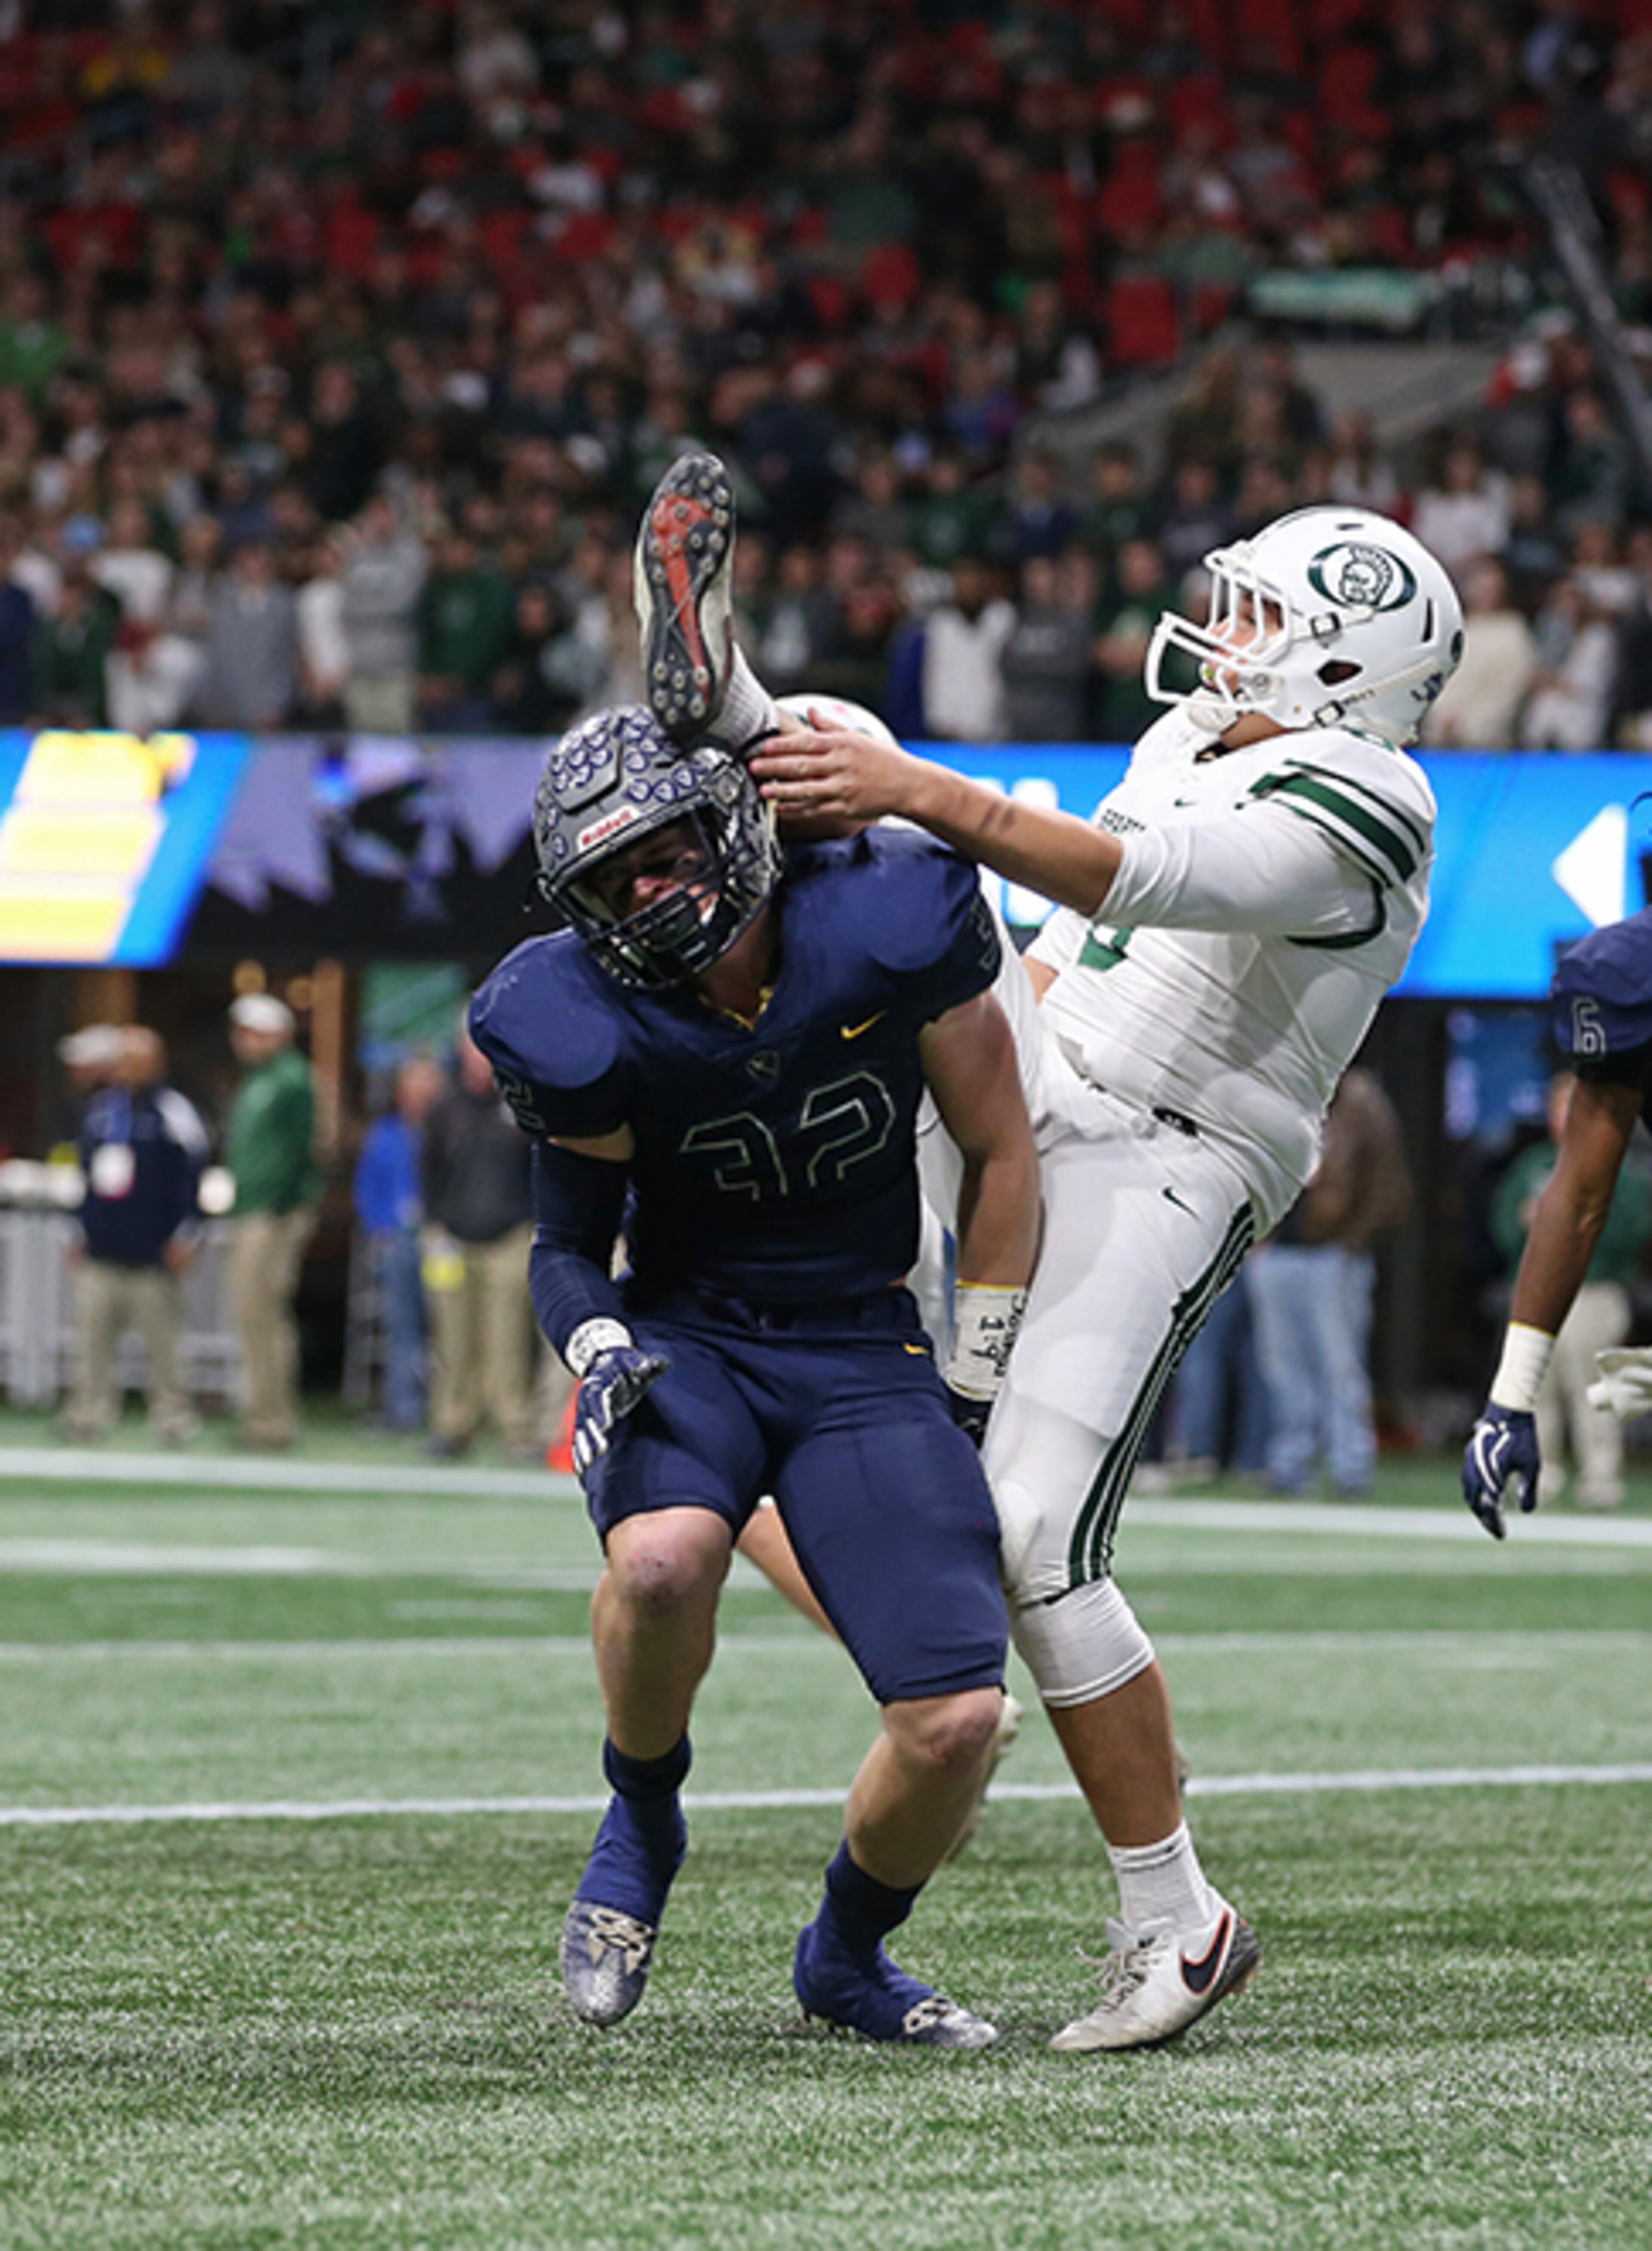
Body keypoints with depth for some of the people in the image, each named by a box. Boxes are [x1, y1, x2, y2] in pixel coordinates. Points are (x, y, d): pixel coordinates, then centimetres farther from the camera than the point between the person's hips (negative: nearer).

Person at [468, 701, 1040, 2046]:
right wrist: (600, 1353, -19)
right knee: (663, 1558, -37)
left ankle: (847, 1959, 18)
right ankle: (640, 1829, -4)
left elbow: (1001, 1156, 0)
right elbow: (569, 1243, 3)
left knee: (957, 1723, -14)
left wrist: (967, 1398, 3)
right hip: (687, 1337, -1)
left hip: (862, 1354, 1)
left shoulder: (889, 935, -15)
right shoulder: (598, 1037, -13)